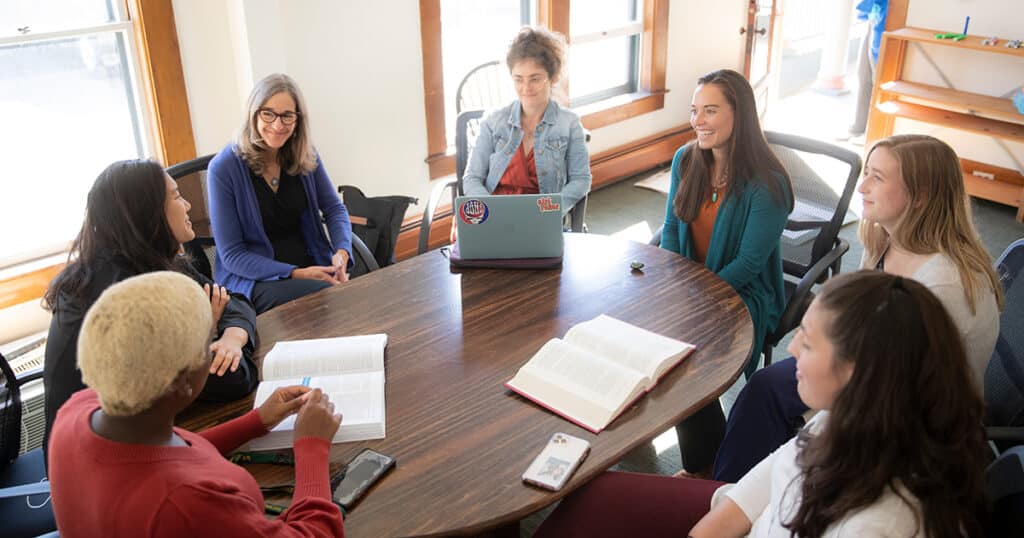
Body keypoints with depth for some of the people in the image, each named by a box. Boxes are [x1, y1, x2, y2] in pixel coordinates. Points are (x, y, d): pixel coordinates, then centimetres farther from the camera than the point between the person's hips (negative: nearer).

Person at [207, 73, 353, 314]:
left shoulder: (305, 156, 3)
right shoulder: (223, 168, -10)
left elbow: (334, 209, 12)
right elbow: (231, 255, -8)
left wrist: (342, 251, -11)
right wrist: (295, 274, -19)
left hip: (313, 265, 5)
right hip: (253, 279, -4)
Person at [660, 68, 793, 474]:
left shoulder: (766, 184, -19)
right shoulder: (686, 160, 0)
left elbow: (749, 263, -18)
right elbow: (672, 227, 7)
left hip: (743, 293, -6)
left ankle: (707, 468, 0)